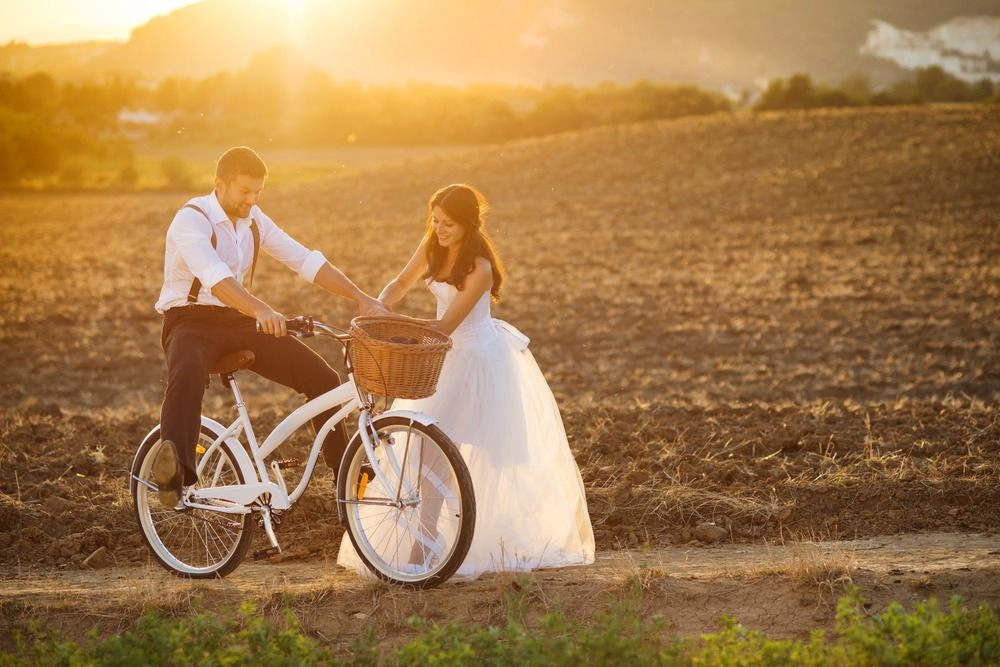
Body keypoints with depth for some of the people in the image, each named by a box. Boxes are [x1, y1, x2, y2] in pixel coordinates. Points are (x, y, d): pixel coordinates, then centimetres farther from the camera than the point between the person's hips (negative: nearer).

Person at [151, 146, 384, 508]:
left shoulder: (254, 220, 6)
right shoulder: (192, 220, -17)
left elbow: (306, 260, 5)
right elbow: (214, 277, -35)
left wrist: (360, 297, -6)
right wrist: (261, 310, -52)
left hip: (240, 322, 7)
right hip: (191, 320, -7)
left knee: (322, 377, -6)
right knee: (188, 372, -43)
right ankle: (174, 474, -56)